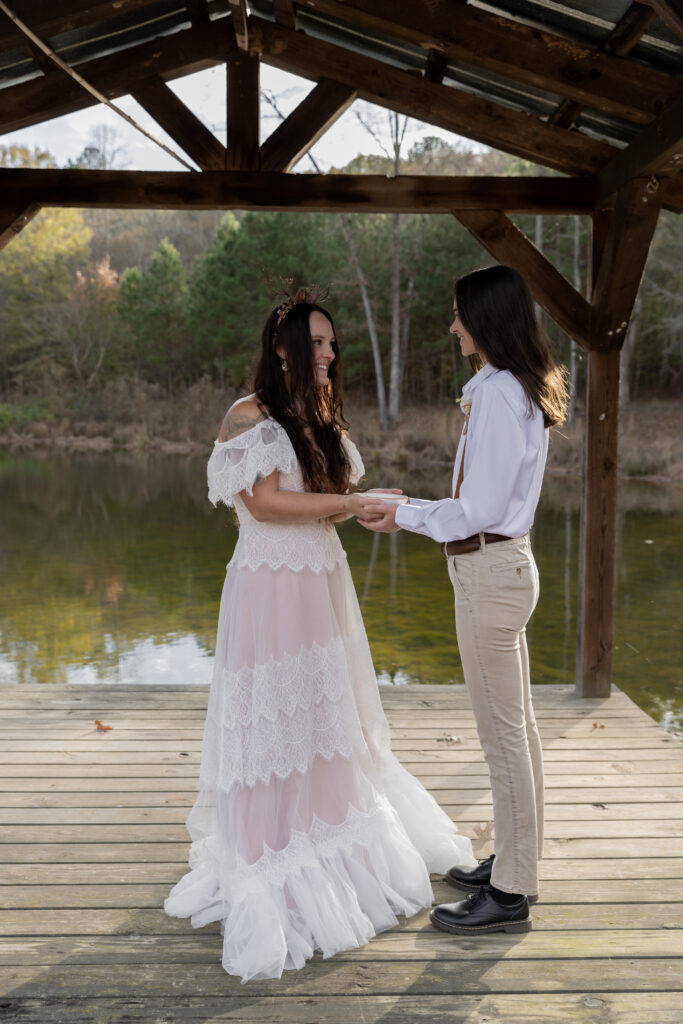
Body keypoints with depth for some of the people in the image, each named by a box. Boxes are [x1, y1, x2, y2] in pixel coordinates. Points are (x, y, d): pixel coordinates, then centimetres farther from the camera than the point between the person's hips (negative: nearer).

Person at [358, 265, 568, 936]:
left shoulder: (496, 395, -18)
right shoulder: (518, 391, 13)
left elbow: (479, 509, -21)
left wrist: (405, 516, -9)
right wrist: (412, 512, 13)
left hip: (488, 572, -10)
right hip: (503, 562, 10)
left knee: (502, 733, -1)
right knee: (515, 727, 17)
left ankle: (509, 895, 11)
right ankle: (515, 865, 31)